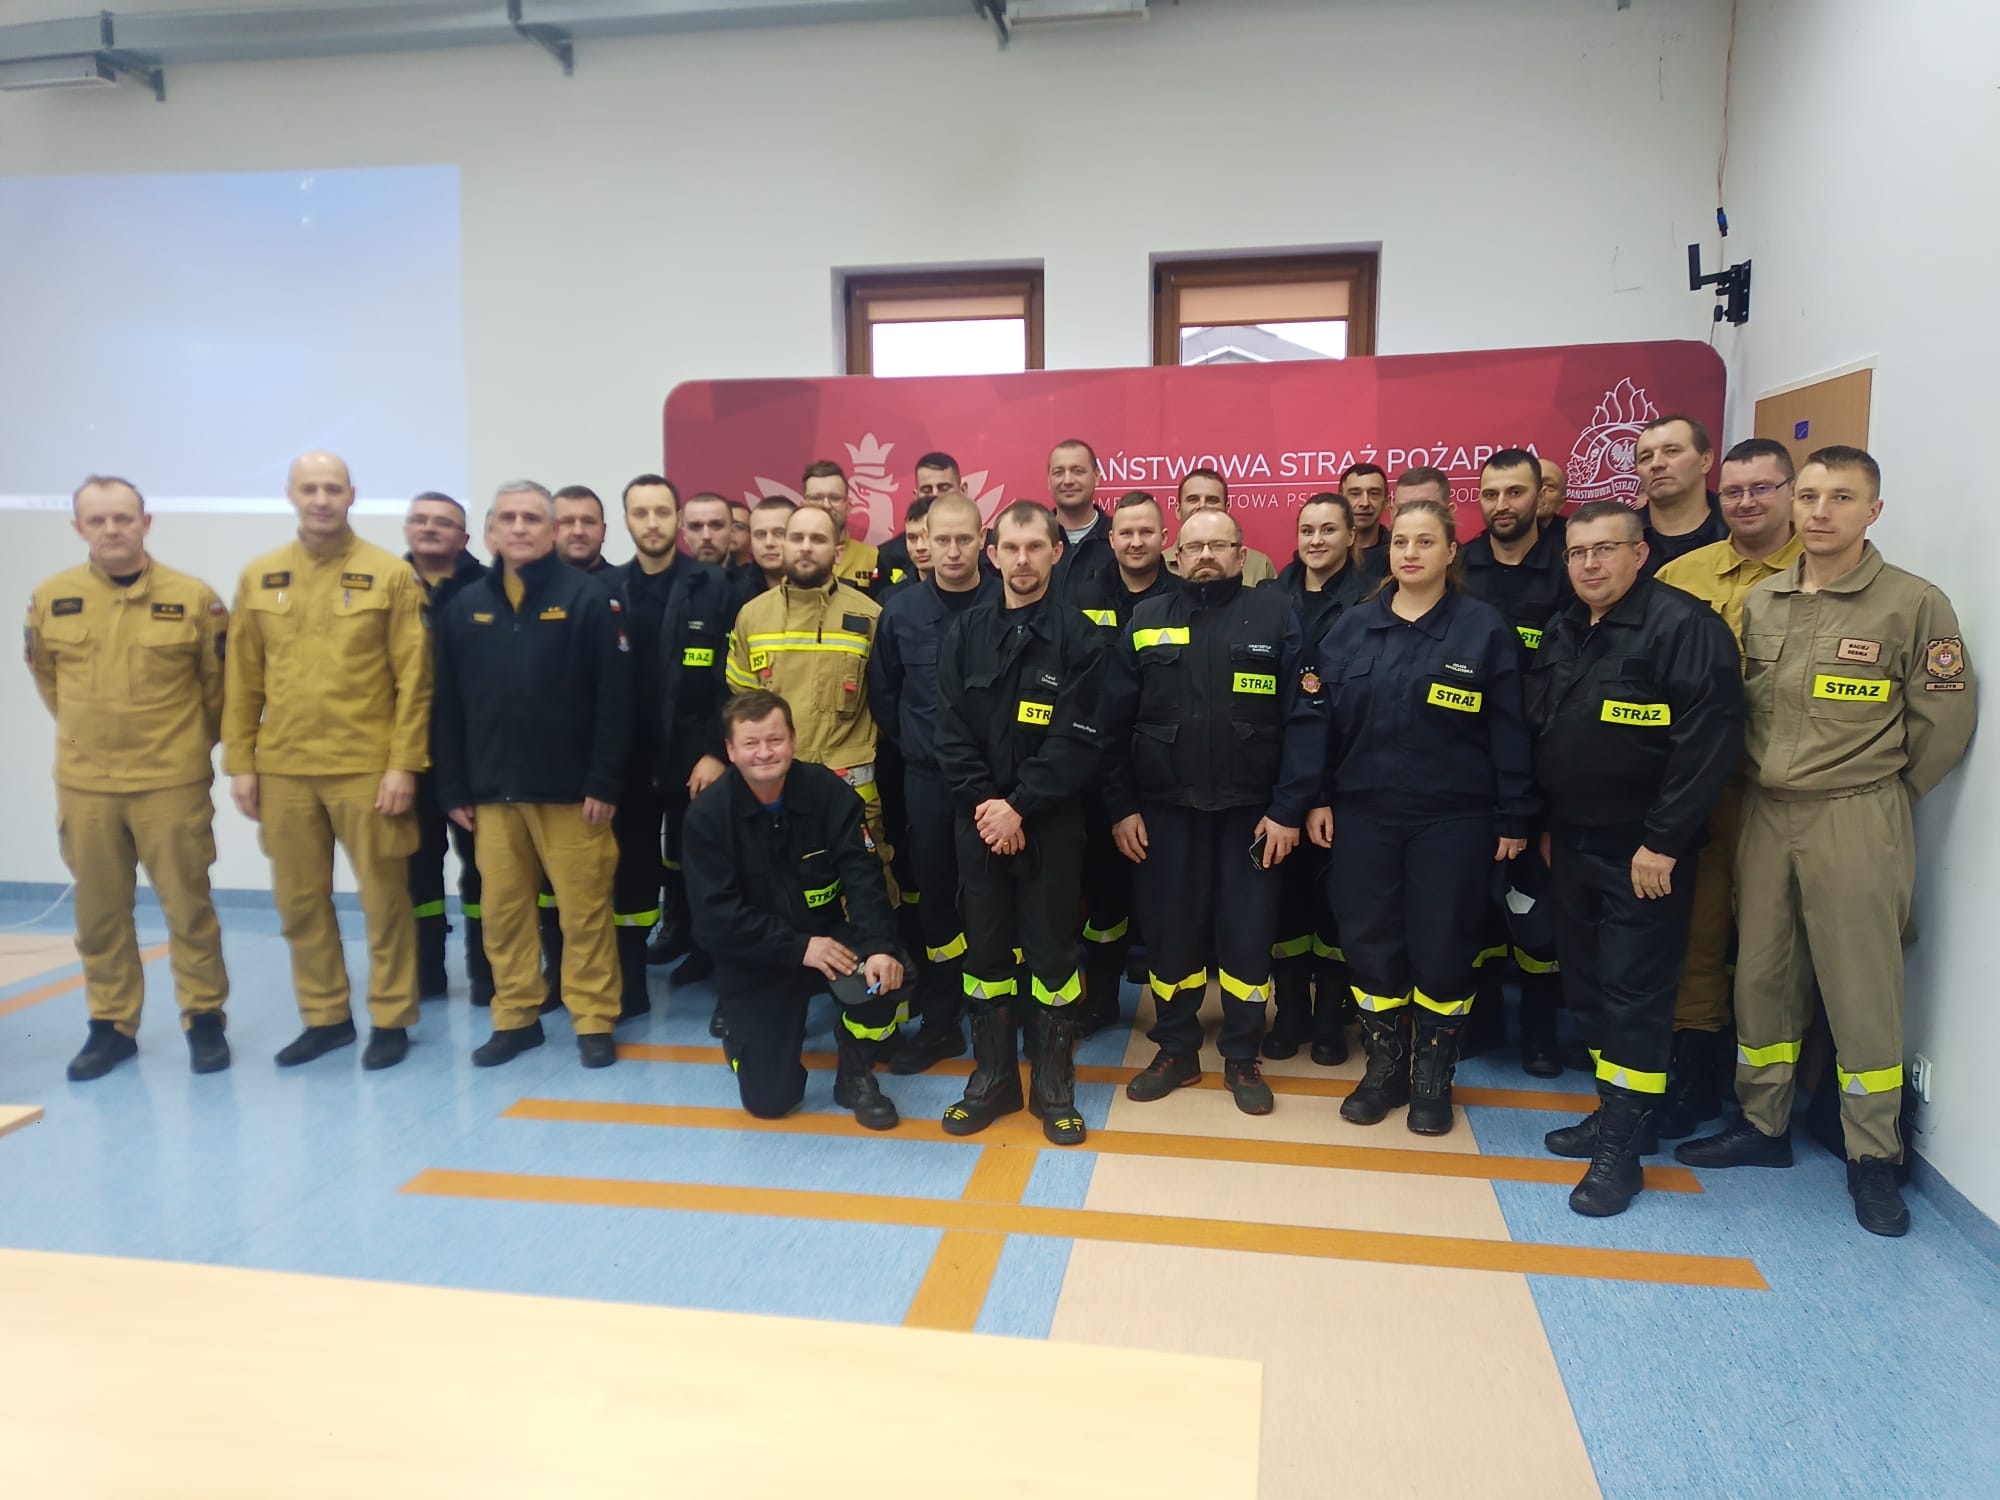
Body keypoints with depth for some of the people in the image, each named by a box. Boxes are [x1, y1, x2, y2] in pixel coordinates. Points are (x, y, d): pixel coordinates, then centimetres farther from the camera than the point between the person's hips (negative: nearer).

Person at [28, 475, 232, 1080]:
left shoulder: (194, 598, -7)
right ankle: (111, 1025, 25)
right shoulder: (50, 598, 1)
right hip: (83, 784, 3)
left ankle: (204, 1019, 17)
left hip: (172, 782, -3)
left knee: (188, 906, 4)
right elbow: (46, 674, 19)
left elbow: (218, 684, 4)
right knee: (99, 913, 11)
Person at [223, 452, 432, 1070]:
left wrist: (404, 764, -11)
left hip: (367, 767, -4)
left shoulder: (391, 575, -4)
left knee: (384, 899, 5)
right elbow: (242, 681, 9)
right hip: (283, 768, 4)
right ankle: (324, 1016, 26)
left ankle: (391, 1019, 18)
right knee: (299, 901, 11)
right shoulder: (258, 578, 7)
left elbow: (413, 680, -6)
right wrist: (240, 763, 5)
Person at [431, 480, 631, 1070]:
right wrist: (454, 788, 4)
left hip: (571, 789, -4)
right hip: (492, 790, 4)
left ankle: (594, 1022, 14)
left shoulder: (590, 599, -4)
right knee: (502, 911, 10)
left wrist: (604, 782, -13)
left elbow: (615, 699, -9)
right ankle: (515, 1017, 24)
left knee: (583, 910, 2)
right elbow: (448, 705, 9)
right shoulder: (466, 606, 10)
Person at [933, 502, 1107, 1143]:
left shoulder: (1077, 637, -3)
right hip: (978, 818, 3)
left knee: (1052, 952, 5)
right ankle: (992, 1077, 25)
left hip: (1049, 821, -2)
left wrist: (1019, 806, -16)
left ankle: (1054, 1085, 20)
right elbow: (951, 731, 0)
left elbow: (1075, 741, -10)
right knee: (985, 949, 10)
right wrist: (983, 803, -11)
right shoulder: (964, 633, 5)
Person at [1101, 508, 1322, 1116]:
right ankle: (1176, 1050, 27)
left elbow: (1304, 719, -4)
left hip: (1250, 809, -1)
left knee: (1247, 935, 6)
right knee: (1169, 933, 9)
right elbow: (1115, 724, 3)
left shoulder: (1277, 616, -1)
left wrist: (1289, 809, -9)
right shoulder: (1145, 621, 4)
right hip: (1164, 809, 1)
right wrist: (1121, 807, -2)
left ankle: (1242, 1059, 24)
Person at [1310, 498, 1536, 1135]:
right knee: (1369, 941, 7)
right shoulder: (1352, 627, 6)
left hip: (1454, 819, -2)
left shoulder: (1484, 628, -2)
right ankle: (1385, 1064, 24)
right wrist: (1320, 798, 3)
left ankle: (1433, 1073, 23)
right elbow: (1324, 719, 8)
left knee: (1442, 946, 4)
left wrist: (1515, 817, -6)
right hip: (1364, 814, 3)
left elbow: (1509, 729, -3)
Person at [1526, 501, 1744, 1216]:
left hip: (1644, 851, -7)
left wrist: (1664, 841, -19)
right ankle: (1614, 1111, 27)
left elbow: (1711, 736, -19)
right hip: (1572, 842, 8)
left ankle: (1624, 1144, 7)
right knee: (1588, 983, 13)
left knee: (1633, 991, -2)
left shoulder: (1683, 625, -13)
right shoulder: (1562, 632, 11)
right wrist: (1546, 824, 16)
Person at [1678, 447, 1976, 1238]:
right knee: (1761, 974, 12)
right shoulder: (1759, 601, 6)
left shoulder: (1914, 603, -7)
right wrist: (1764, 783, 7)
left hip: (1856, 823, -4)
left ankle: (1874, 1158, 19)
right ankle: (1763, 1126, 28)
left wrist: (1882, 794, 2)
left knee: (1861, 989, 3)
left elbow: (1945, 717, -3)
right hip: (1764, 814, 5)